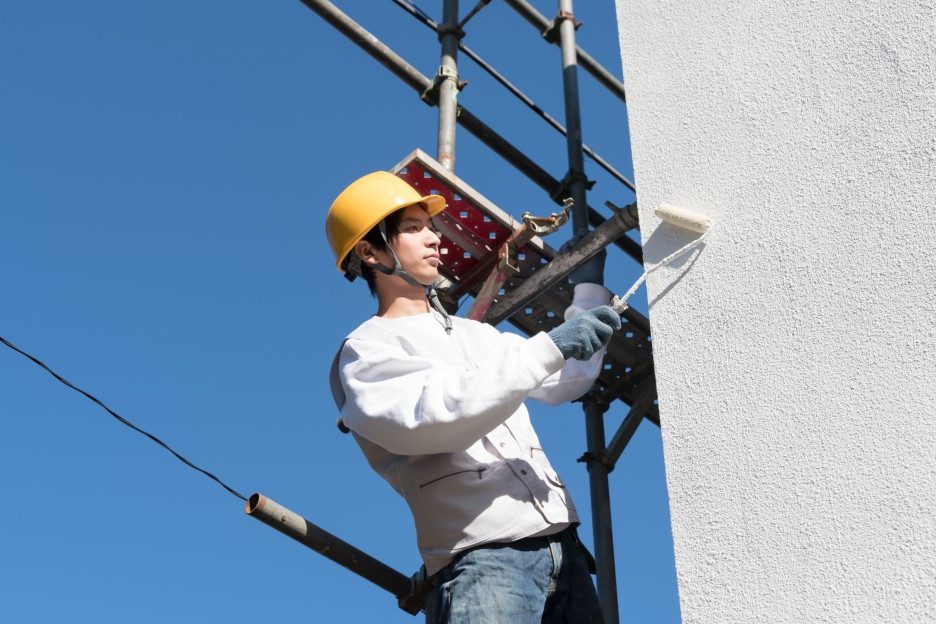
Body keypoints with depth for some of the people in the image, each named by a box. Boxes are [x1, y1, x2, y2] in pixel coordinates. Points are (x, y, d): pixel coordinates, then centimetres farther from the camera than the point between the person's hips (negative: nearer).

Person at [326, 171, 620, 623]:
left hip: (561, 547, 7)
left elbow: (565, 383, 32)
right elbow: (436, 418, -17)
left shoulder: (475, 334, 25)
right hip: (482, 557, -7)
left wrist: (589, 287, 30)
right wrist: (550, 347, -19)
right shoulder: (367, 351, 2)